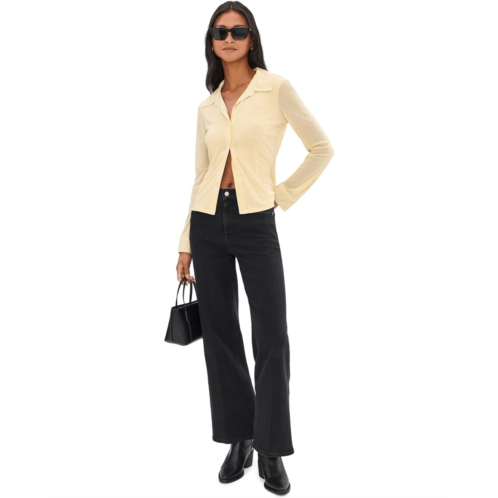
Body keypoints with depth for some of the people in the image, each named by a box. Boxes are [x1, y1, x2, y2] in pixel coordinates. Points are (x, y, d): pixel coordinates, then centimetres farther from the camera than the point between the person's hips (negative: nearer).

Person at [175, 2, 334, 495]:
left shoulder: (276, 89, -1)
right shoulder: (207, 106, 11)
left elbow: (322, 149, 0)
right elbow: (200, 176, 12)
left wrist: (283, 195, -1)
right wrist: (185, 244, 10)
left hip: (255, 223, -4)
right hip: (208, 222, 4)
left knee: (272, 339, -3)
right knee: (219, 334, 8)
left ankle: (271, 451, 13)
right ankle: (238, 440, 24)